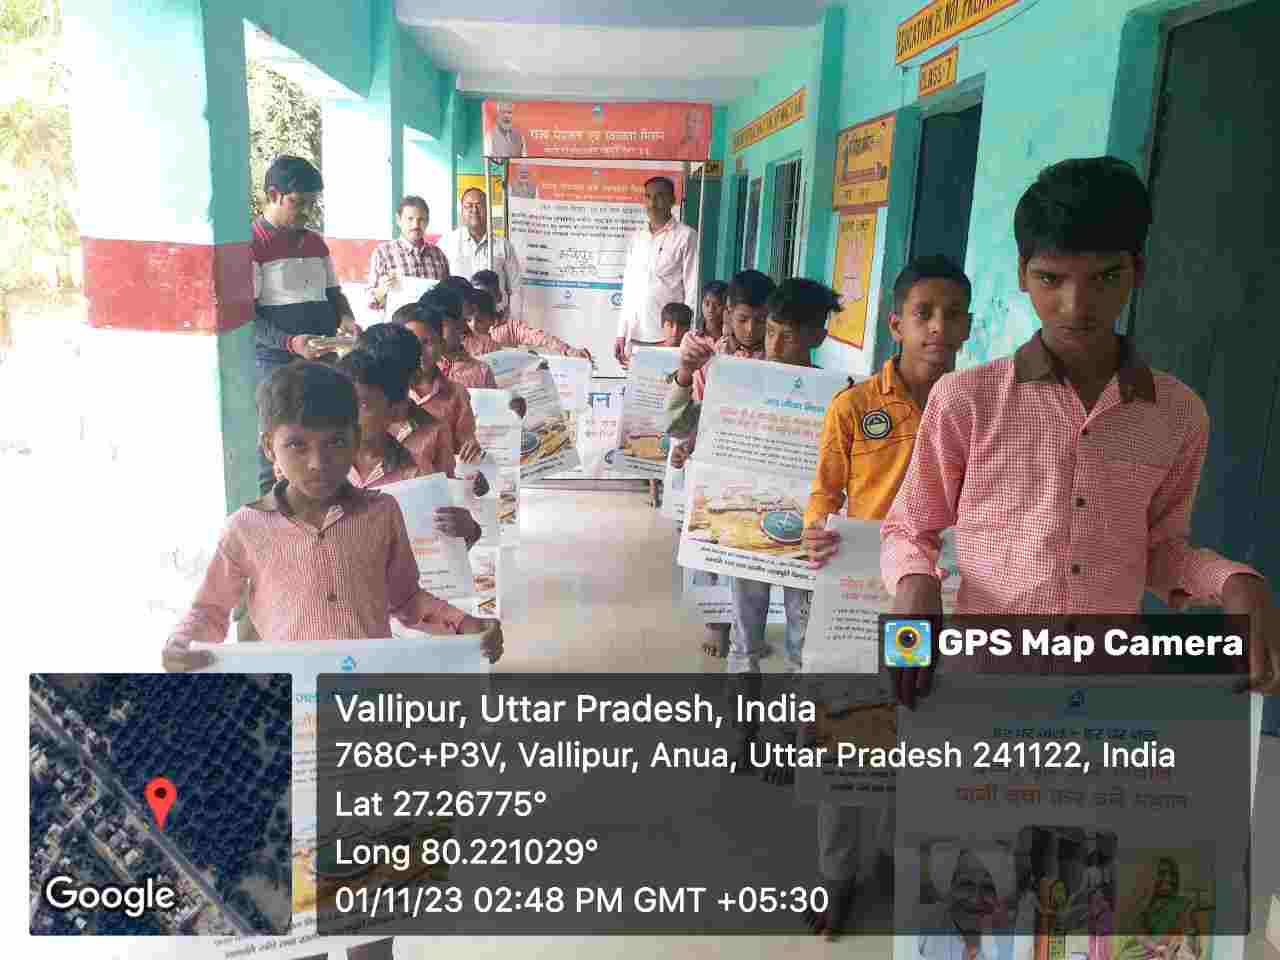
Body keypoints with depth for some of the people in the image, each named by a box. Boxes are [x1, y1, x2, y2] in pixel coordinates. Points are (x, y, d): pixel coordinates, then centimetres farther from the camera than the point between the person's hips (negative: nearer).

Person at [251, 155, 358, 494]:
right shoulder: (251, 244, -8)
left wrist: (345, 318, 2)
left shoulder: (316, 242, 14)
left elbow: (334, 294, 24)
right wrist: (291, 343, -26)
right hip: (276, 365, -7)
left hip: (324, 361, 7)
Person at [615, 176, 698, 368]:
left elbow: (692, 290, -5)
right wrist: (621, 333, 10)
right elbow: (628, 289, 16)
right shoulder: (636, 238, 15)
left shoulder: (685, 236, -2)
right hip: (635, 336, 5)